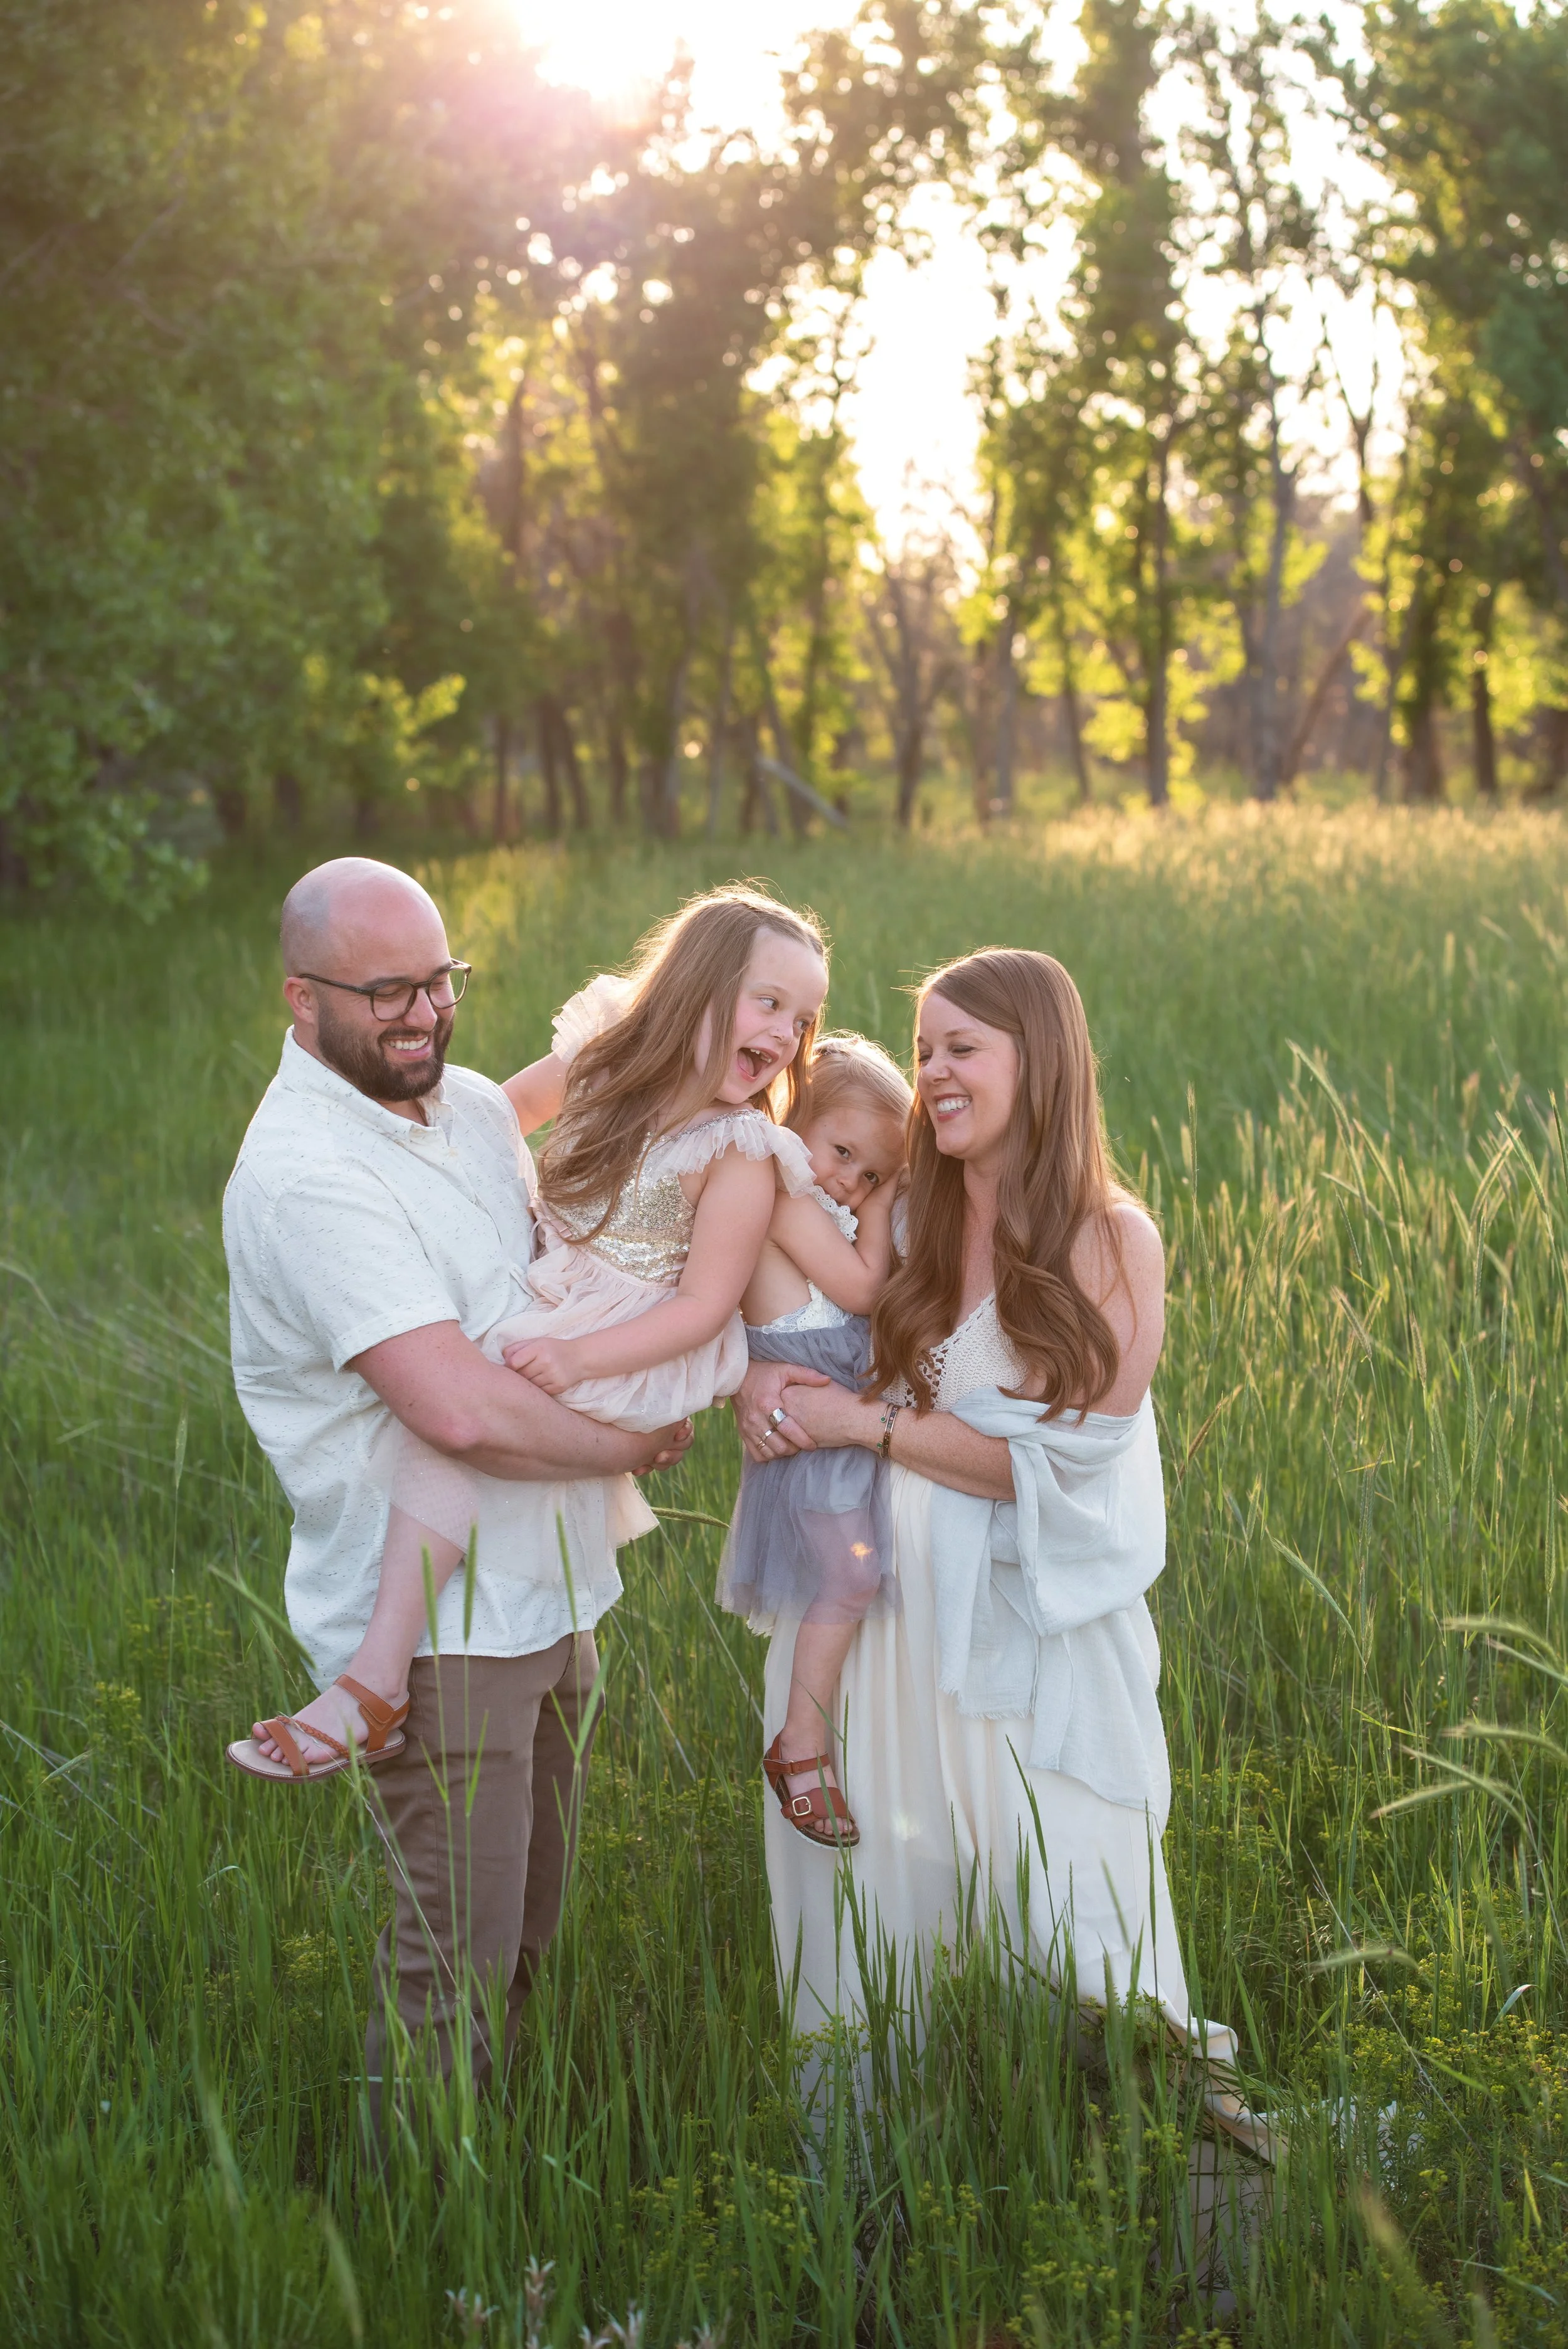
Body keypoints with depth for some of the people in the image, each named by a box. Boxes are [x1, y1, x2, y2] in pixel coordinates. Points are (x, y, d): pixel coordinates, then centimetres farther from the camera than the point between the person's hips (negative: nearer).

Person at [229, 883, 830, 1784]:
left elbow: (705, 1306, -17)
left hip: (651, 1351, -9)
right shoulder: (596, 1065, 2)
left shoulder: (739, 1153, -14)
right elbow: (498, 1112, 24)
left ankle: (376, 1686, -29)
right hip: (550, 1311, 9)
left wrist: (577, 1358, -27)